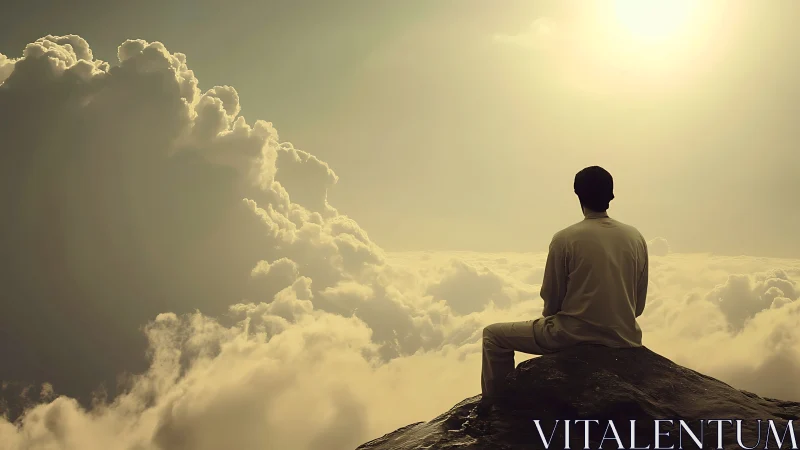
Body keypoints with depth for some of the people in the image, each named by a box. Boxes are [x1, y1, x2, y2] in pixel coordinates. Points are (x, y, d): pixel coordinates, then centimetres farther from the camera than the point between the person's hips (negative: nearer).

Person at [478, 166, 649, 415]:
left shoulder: (565, 238, -12)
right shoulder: (636, 237, 1)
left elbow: (552, 297, -3)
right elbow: (639, 304, 8)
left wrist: (550, 318, 19)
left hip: (574, 335, -5)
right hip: (623, 339, 5)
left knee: (494, 335, 12)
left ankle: (494, 404, 15)